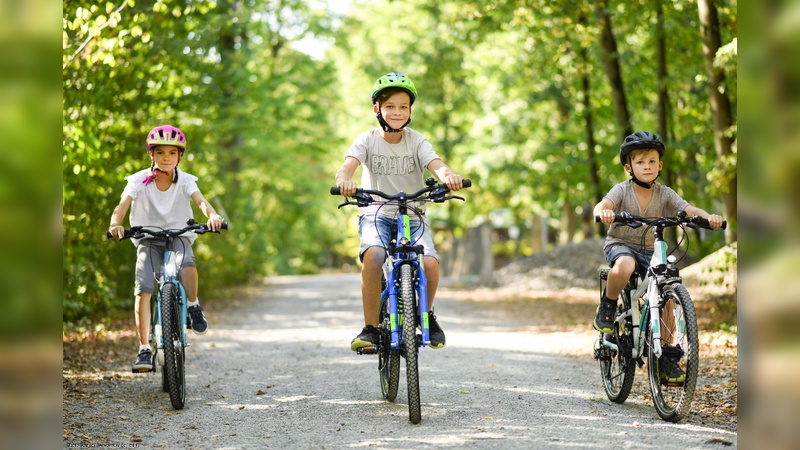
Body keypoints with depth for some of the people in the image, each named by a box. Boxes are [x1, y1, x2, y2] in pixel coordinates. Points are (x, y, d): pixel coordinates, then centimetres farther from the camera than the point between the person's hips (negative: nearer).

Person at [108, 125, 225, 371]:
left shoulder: (185, 181, -6)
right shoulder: (139, 181, -7)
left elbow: (200, 200, -23)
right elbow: (123, 204, -20)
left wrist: (212, 215, -46)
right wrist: (115, 223, -43)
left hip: (179, 236, 0)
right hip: (148, 240, 0)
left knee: (187, 263, -36)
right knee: (143, 290, -19)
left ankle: (193, 307, -9)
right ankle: (144, 348, -15)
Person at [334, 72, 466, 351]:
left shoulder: (416, 141, -2)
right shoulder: (368, 140, -4)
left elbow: (435, 165, -19)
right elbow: (349, 165, -21)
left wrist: (448, 176, -44)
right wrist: (344, 180, -45)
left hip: (412, 216, 1)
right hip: (376, 215, -1)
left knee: (430, 263, -23)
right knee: (373, 256, -33)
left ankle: (427, 314, 9)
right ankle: (370, 328, -20)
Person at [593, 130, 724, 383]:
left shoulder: (664, 194, -3)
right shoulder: (622, 191, -10)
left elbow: (688, 209, -16)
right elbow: (602, 205, -28)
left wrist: (708, 217, -39)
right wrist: (603, 213, -54)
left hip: (649, 251, 3)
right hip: (620, 245, -3)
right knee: (624, 265, -40)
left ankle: (667, 356, -1)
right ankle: (607, 306, -10)